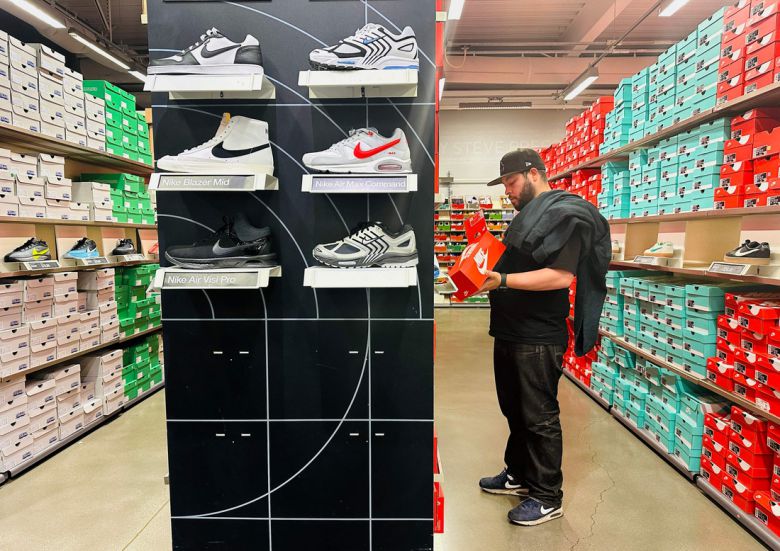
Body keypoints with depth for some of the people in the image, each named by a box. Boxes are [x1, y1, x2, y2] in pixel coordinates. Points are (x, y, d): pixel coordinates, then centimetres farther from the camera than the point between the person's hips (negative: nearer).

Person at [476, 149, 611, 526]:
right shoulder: (529, 214, 16)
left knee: (539, 418, 4)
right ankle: (518, 474, 38)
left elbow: (561, 276, -24)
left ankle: (547, 498, 21)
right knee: (514, 410, 20)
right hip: (510, 333, 9)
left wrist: (503, 280, -27)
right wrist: (488, 275, 6)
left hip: (538, 339, -9)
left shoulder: (567, 215, -13)